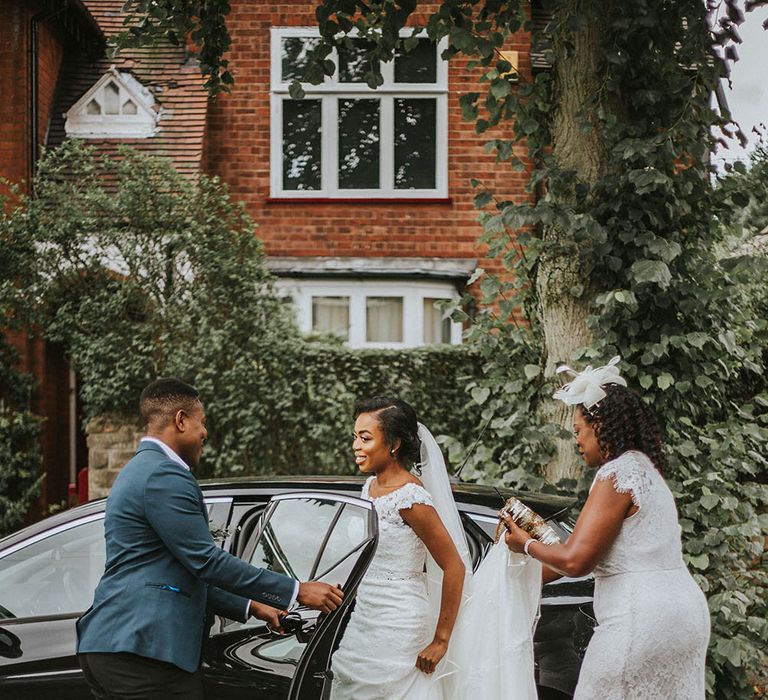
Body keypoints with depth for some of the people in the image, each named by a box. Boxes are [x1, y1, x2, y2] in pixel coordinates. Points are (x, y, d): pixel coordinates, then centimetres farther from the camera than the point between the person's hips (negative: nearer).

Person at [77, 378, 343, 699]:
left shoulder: (139, 470, 22)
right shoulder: (165, 476, -12)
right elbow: (206, 561, -15)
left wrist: (250, 607, 26)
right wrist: (298, 591, -10)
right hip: (144, 650, -10)